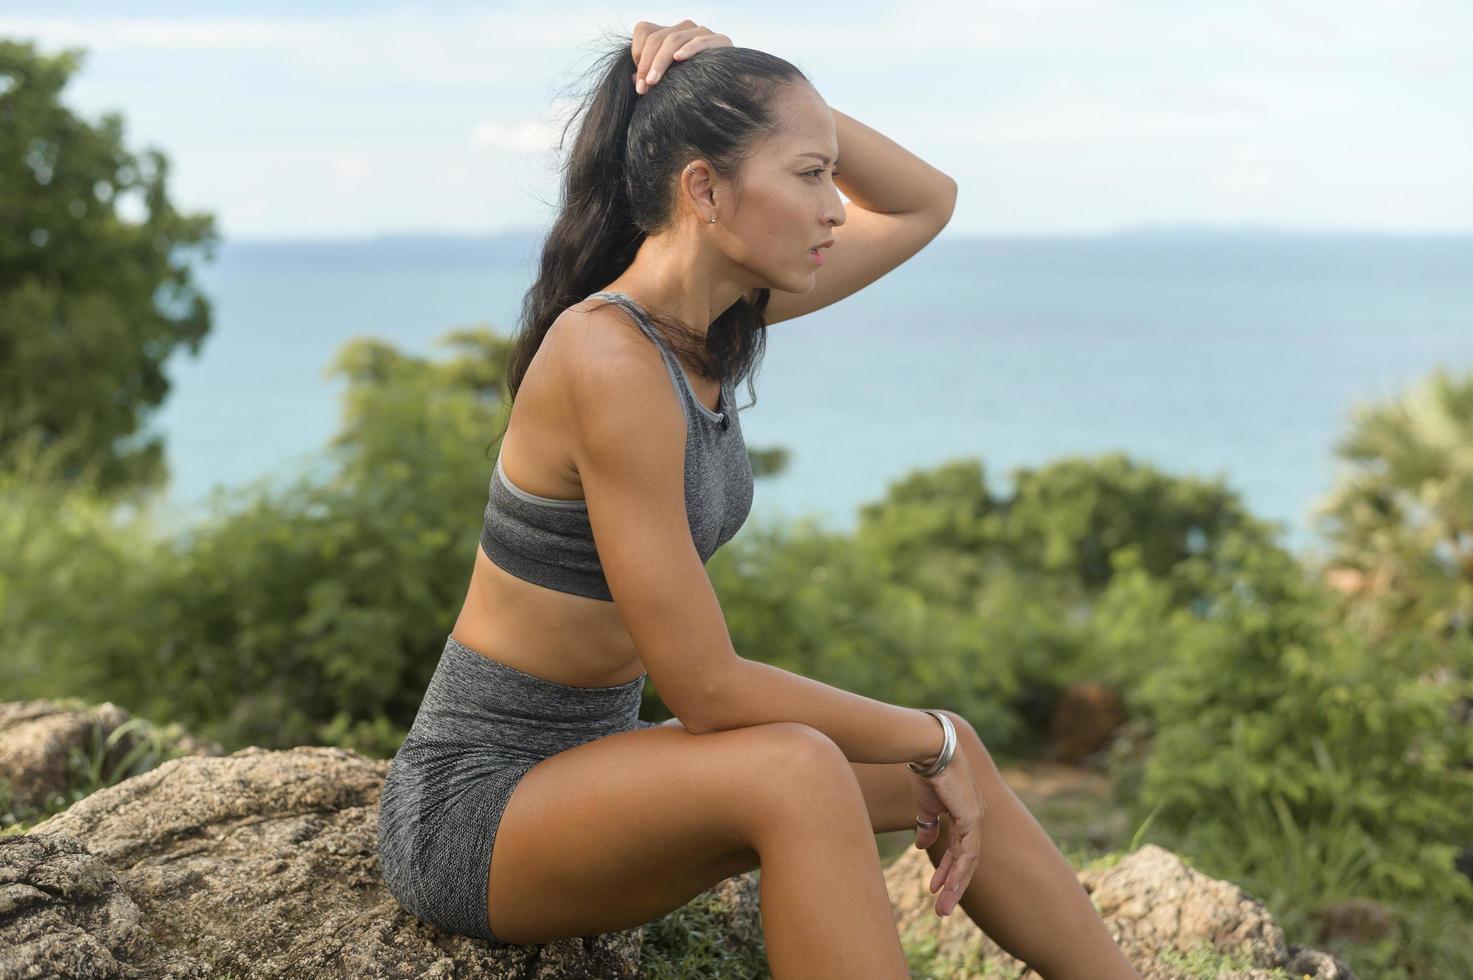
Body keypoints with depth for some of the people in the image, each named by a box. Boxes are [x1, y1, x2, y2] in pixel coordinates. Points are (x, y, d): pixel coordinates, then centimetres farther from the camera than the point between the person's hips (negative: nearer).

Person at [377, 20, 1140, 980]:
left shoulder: (719, 319, 0)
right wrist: (931, 739, -13)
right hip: (471, 803, -9)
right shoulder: (611, 358, -26)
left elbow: (925, 202, 12)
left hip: (586, 760, 9)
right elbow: (708, 689, -25)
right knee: (794, 772, -33)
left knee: (944, 760, 3)